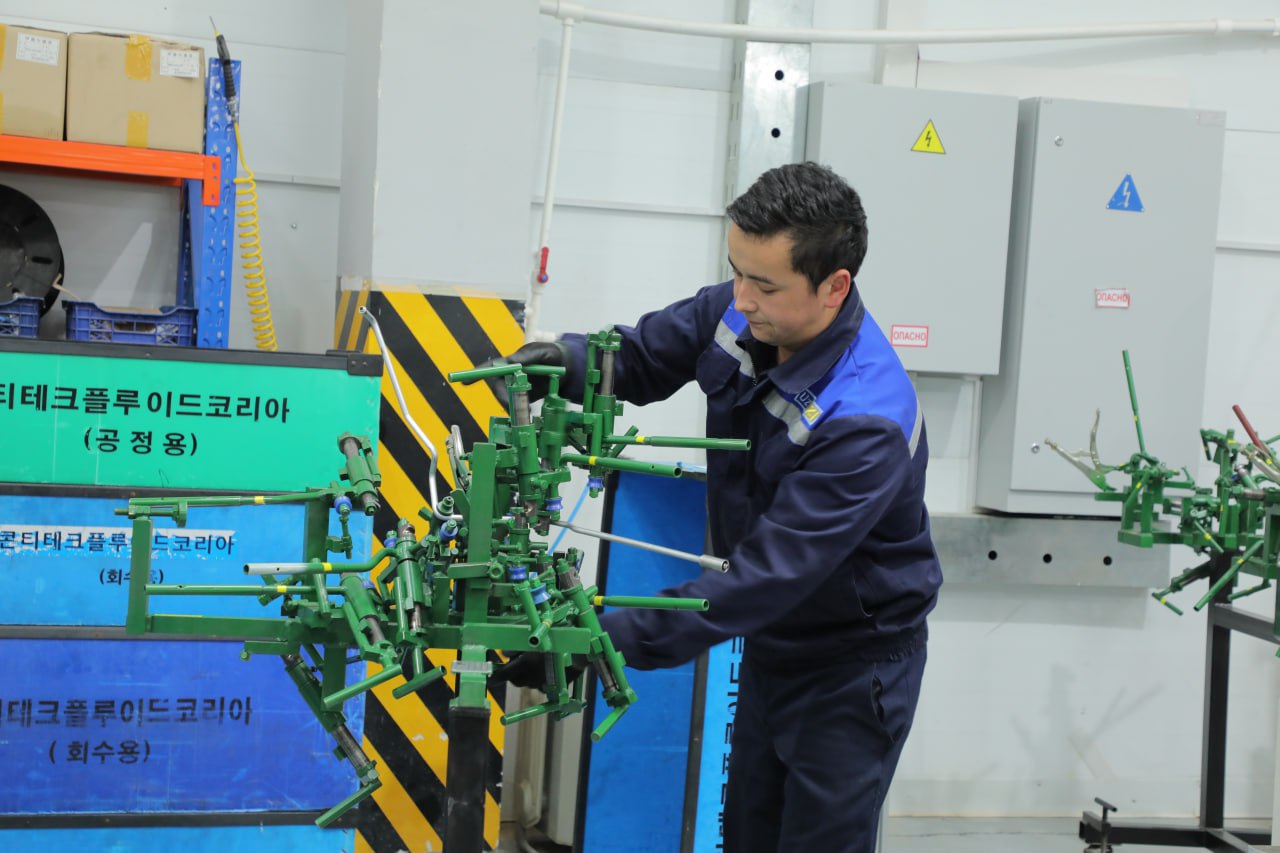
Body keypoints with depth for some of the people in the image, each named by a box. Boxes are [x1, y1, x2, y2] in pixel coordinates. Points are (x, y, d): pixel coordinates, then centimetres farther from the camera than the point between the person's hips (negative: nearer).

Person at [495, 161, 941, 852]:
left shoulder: (869, 422, -33)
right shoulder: (739, 312, -12)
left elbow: (768, 575, -36)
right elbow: (641, 355, 5)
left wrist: (613, 637, -39)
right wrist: (571, 359, -20)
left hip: (852, 667, -7)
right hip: (772, 643, 7)